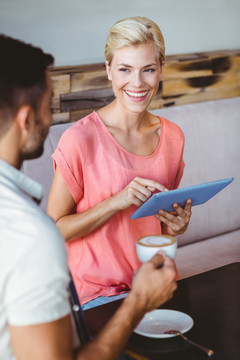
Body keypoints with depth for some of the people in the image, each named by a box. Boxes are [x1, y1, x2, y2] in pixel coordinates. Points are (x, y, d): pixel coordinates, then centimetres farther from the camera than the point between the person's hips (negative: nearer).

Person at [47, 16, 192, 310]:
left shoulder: (173, 137, 4)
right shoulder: (80, 139, -13)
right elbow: (54, 229, -10)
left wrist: (176, 225, -4)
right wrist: (117, 202, -21)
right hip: (98, 293, -5)